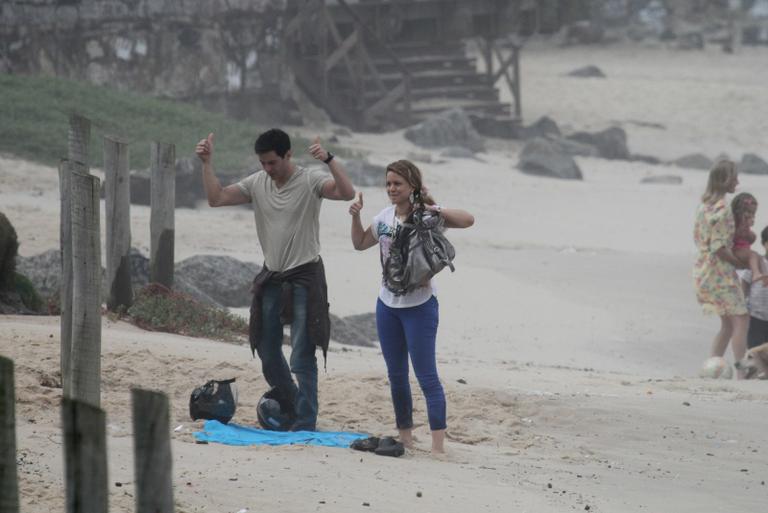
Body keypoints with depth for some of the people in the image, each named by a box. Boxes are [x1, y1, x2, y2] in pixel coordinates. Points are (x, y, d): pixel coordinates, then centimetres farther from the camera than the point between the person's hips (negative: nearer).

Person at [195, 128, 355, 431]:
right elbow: (216, 198, 2)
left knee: (302, 358, -8)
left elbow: (347, 193, -28)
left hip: (304, 277, -6)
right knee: (268, 354, 15)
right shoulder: (257, 183, 4)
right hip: (271, 278, 6)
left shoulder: (310, 181, -12)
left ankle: (305, 424, -4)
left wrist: (329, 159, -40)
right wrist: (207, 163, -7)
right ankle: (292, 408, 34)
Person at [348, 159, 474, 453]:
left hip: (419, 305, -7)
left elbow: (467, 220, -26)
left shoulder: (426, 215, -12)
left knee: (426, 376, -9)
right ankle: (405, 436, 25)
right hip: (388, 304, 7)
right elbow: (360, 243, 23)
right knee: (396, 376, 14)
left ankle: (438, 445, -10)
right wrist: (356, 217, 8)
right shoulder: (385, 218, 7)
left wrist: (433, 210, -30)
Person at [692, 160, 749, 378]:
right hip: (720, 271, -9)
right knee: (740, 320, -7)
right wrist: (740, 263, -8)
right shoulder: (721, 209, -18)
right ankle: (742, 374, -10)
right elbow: (719, 248, -21)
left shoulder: (704, 205, 11)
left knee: (728, 324, 14)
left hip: (703, 268, 9)